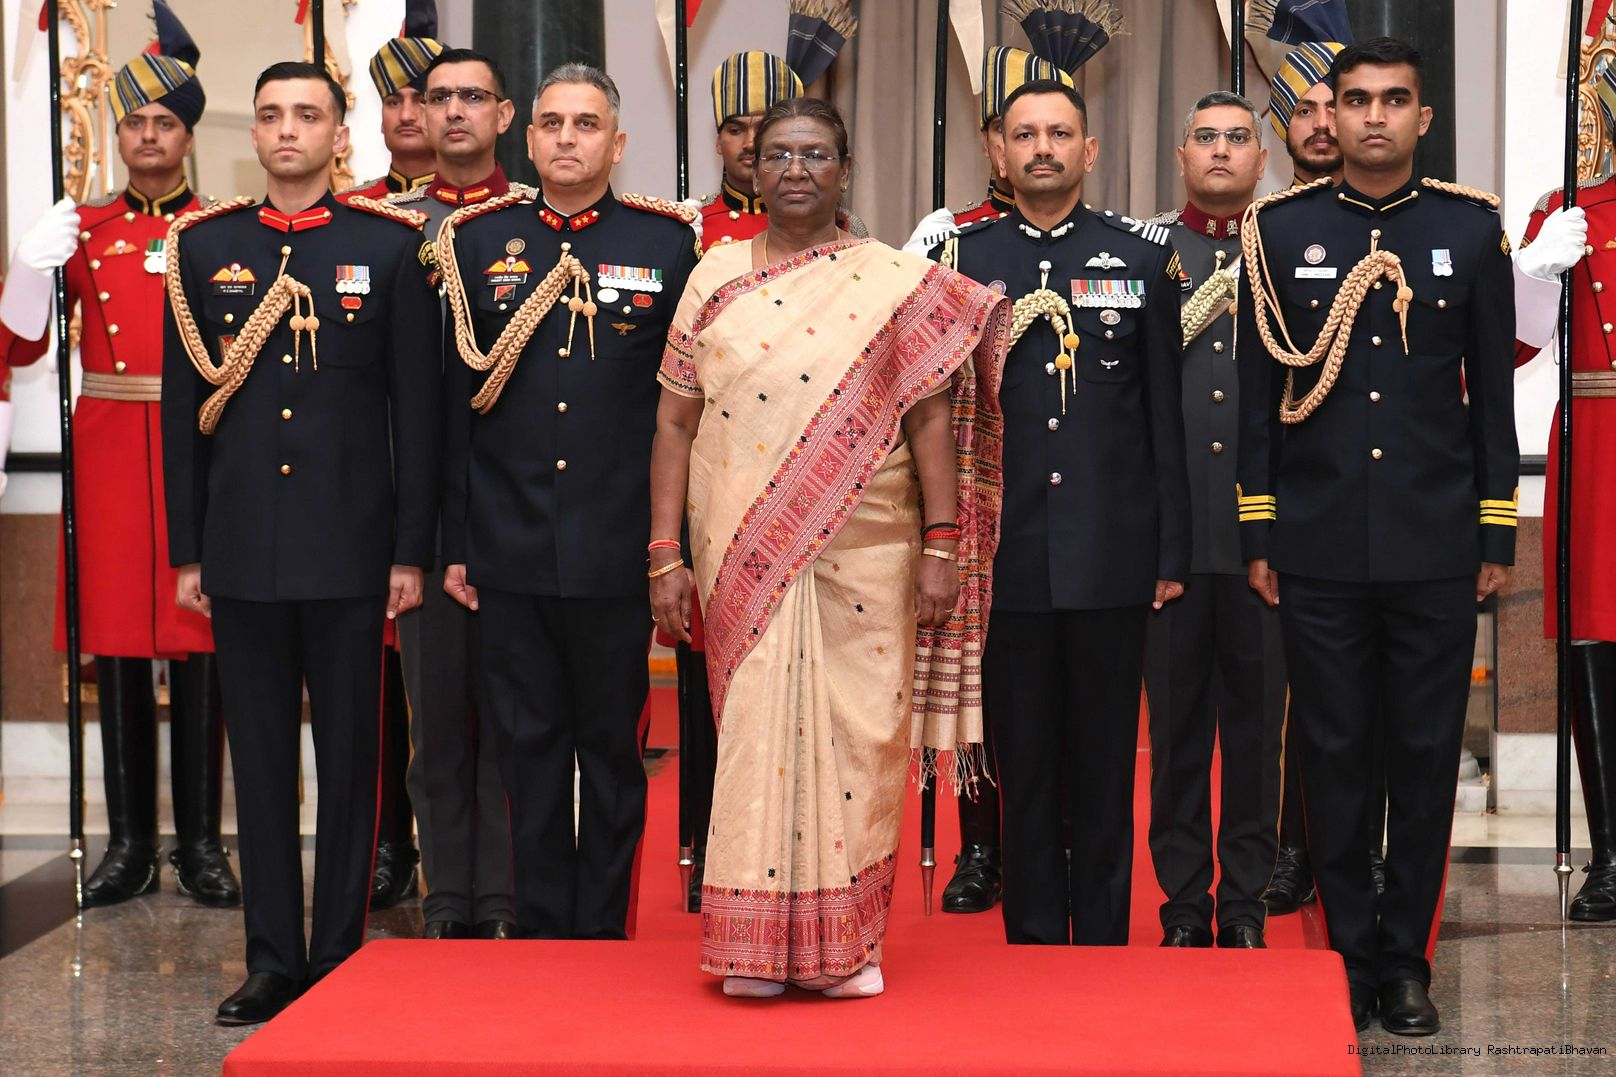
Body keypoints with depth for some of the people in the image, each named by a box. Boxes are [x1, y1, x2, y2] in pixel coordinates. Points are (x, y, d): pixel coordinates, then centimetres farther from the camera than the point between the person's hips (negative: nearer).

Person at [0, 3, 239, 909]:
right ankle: (131, 842, 12)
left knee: (198, 646, 1)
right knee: (115, 643, 4)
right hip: (108, 452, 2)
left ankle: (200, 842, 9)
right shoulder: (84, 229, 9)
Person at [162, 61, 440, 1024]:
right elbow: (183, 408, 9)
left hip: (350, 545, -2)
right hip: (243, 548, 2)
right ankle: (275, 962, 16)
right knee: (261, 759, 8)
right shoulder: (202, 247, 7)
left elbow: (418, 406, 0)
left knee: (351, 757, 4)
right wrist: (188, 551, 6)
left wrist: (412, 550, -4)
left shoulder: (391, 244, 1)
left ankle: (341, 959, 13)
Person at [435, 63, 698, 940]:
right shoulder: (478, 241, 5)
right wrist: (453, 544, 4)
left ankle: (603, 934, 18)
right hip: (510, 554, 2)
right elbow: (456, 401, 7)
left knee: (614, 750, 8)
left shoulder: (667, 242, 1)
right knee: (528, 747, 8)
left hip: (618, 553, -1)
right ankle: (542, 932, 19)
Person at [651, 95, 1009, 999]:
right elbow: (675, 423, 7)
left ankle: (850, 941, 13)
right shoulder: (715, 280, 7)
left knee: (857, 737, 1)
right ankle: (759, 944, 10)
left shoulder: (898, 283, 4)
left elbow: (930, 419, 3)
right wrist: (665, 558, 1)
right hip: (743, 561, 1)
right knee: (756, 733, 1)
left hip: (863, 558, -1)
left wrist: (942, 549, -3)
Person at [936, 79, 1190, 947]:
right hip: (1005, 554, 1)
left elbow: (1164, 413, 5)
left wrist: (1172, 551, 1)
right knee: (1023, 769, 8)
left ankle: (1103, 948, 17)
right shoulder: (962, 259, 6)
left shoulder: (1142, 256, 5)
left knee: (1105, 770, 7)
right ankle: (1033, 950, 17)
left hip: (1111, 552, 0)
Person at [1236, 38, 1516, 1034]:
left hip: (1435, 545, 0)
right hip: (1319, 548, 0)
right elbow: (1258, 389, 5)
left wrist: (1498, 533, 3)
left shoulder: (1471, 228, 4)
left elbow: (1494, 388, 6)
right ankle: (1350, 956, 17)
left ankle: (1407, 958, 17)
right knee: (1334, 756, 6)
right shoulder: (1280, 230, 3)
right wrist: (1258, 534, 2)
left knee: (1427, 758, 5)